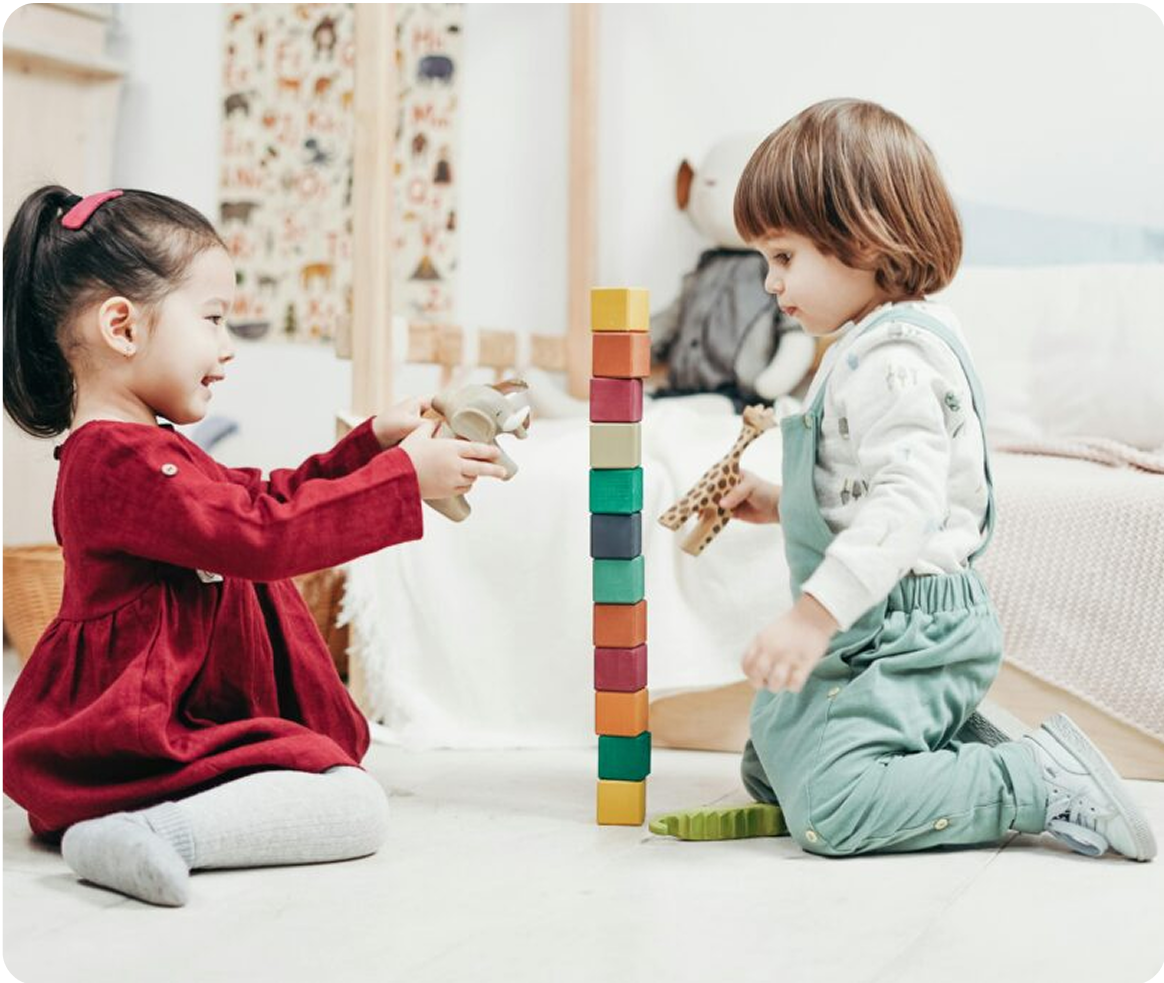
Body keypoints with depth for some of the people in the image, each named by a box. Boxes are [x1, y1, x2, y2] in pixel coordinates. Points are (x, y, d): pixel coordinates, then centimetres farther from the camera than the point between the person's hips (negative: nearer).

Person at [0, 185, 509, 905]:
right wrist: (404, 477, -21)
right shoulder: (123, 462, -20)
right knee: (357, 806, -19)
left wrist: (374, 442, 15)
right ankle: (156, 834, -29)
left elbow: (269, 497, 25)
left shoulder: (140, 451, 18)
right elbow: (264, 534, -26)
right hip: (133, 740, -12)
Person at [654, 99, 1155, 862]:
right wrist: (781, 501, 18)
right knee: (771, 769, 19)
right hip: (874, 633, 11)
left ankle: (1043, 783, -11)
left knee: (826, 806, -21)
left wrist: (815, 612, -34)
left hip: (908, 635, -11)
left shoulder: (891, 357, -20)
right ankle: (972, 752, 13)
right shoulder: (876, 345, 14)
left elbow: (908, 499, -31)